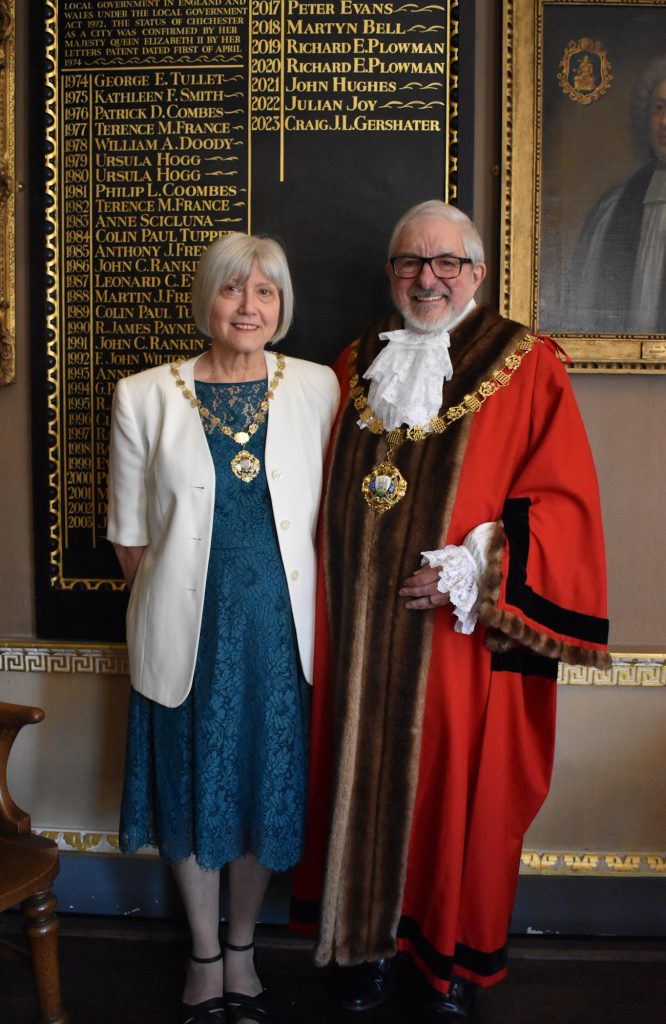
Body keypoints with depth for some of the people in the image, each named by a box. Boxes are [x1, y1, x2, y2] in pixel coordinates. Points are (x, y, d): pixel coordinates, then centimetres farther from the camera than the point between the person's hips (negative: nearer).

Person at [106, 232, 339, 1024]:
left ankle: (242, 947, 39)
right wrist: (169, 604, 2)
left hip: (282, 630, 1)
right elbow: (129, 535, 2)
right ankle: (205, 954, 38)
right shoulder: (144, 397, -4)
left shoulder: (317, 388, -1)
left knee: (267, 788, 14)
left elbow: (330, 512, 5)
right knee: (193, 789, 14)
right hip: (186, 633, -1)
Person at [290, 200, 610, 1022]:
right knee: (366, 778, 12)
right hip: (361, 630, 4)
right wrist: (332, 604, 5)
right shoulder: (357, 365, 9)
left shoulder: (525, 367, -3)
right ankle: (372, 938, 33)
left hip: (464, 634, -3)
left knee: (460, 787, 8)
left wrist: (471, 569, -18)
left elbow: (564, 499, -8)